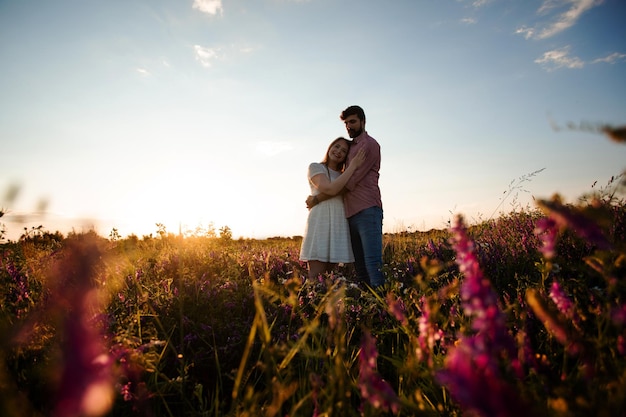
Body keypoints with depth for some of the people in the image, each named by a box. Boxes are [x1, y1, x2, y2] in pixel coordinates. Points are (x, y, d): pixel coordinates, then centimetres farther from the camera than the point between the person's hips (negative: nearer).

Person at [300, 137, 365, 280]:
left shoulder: (342, 176, 22)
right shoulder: (315, 167, 5)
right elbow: (330, 189, -13)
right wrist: (353, 166, -9)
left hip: (339, 226, 6)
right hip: (320, 224, -6)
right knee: (316, 277, -10)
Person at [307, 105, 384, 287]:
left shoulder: (369, 144, -1)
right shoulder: (351, 147, 26)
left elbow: (349, 182, -9)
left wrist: (317, 199, -6)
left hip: (367, 211, -8)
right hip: (352, 214, 8)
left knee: (372, 263, -13)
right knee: (359, 267, 5)